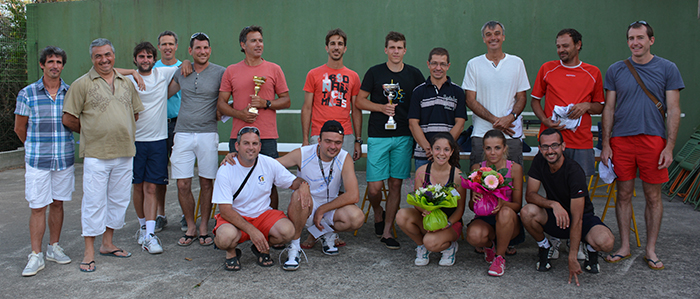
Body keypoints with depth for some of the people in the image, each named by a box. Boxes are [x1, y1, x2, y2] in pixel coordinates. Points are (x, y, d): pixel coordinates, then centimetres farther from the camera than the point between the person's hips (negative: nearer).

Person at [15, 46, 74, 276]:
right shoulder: (27, 94, -3)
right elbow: (20, 128, 7)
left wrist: (59, 144, 12)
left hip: (64, 159, 2)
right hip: (37, 161, -2)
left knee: (57, 203, 11)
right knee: (38, 207, 0)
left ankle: (54, 247, 25)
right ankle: (36, 256, 9)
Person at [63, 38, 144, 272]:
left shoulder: (126, 83, 12)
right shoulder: (82, 84, -2)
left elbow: (136, 113, 21)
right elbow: (69, 118, -2)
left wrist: (122, 133, 13)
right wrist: (92, 133, 7)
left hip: (125, 153, 5)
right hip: (96, 154, -5)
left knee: (118, 200, 12)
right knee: (93, 202, -1)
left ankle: (108, 244, 26)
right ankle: (89, 251, 8)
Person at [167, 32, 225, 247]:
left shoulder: (220, 73, 0)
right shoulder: (181, 72, 10)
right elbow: (165, 94, 22)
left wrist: (219, 114, 2)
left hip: (207, 134, -2)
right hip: (183, 133, 2)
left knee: (206, 182, 4)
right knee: (183, 184, 0)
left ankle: (204, 227, 17)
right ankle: (190, 227, 16)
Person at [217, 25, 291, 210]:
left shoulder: (274, 69, 8)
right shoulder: (231, 71, 11)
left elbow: (286, 101, 9)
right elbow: (221, 103, 10)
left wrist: (266, 103, -9)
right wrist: (239, 113, -8)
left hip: (267, 138, -1)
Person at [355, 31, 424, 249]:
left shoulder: (414, 74, 7)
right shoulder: (374, 72, 3)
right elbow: (360, 101, 5)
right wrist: (382, 107, -10)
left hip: (404, 137, 2)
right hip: (378, 136, -2)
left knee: (396, 184, 4)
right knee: (374, 186, -7)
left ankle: (387, 231, 16)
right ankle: (378, 214, 25)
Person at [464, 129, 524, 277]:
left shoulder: (515, 168, -7)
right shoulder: (477, 168, -3)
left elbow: (517, 205, -7)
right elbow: (471, 206, -1)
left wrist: (502, 203, -29)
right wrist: (474, 199, -26)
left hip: (510, 222, -1)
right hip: (484, 219, 1)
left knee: (505, 212, -37)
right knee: (474, 235, -34)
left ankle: (500, 257, -12)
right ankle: (489, 245, 7)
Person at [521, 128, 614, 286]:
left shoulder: (575, 172, -26)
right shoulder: (539, 161, -11)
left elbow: (577, 219, -28)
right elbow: (530, 195, -13)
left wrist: (572, 258, -31)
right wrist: (553, 204, -35)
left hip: (584, 216, -3)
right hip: (555, 216, 3)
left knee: (606, 242, -34)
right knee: (527, 212, -30)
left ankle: (591, 249, 5)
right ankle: (544, 247, 1)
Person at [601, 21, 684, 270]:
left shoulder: (667, 69, 4)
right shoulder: (616, 70, 7)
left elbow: (673, 110, 2)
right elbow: (608, 109, 8)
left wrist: (669, 147, -6)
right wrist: (606, 144, 2)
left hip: (654, 140, -1)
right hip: (621, 140, 1)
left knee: (653, 197, 5)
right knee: (624, 194, 6)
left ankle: (651, 250, 17)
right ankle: (624, 247, 17)